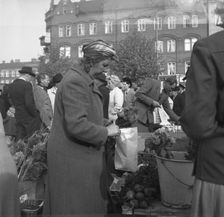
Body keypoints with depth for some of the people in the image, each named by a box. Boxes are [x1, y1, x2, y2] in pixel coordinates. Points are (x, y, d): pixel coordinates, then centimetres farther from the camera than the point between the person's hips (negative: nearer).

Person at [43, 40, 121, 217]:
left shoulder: (85, 79, 11)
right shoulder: (75, 81, -21)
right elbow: (77, 125, -28)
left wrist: (106, 122, 8)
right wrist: (106, 132, -16)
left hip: (82, 155, 10)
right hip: (72, 157, -10)